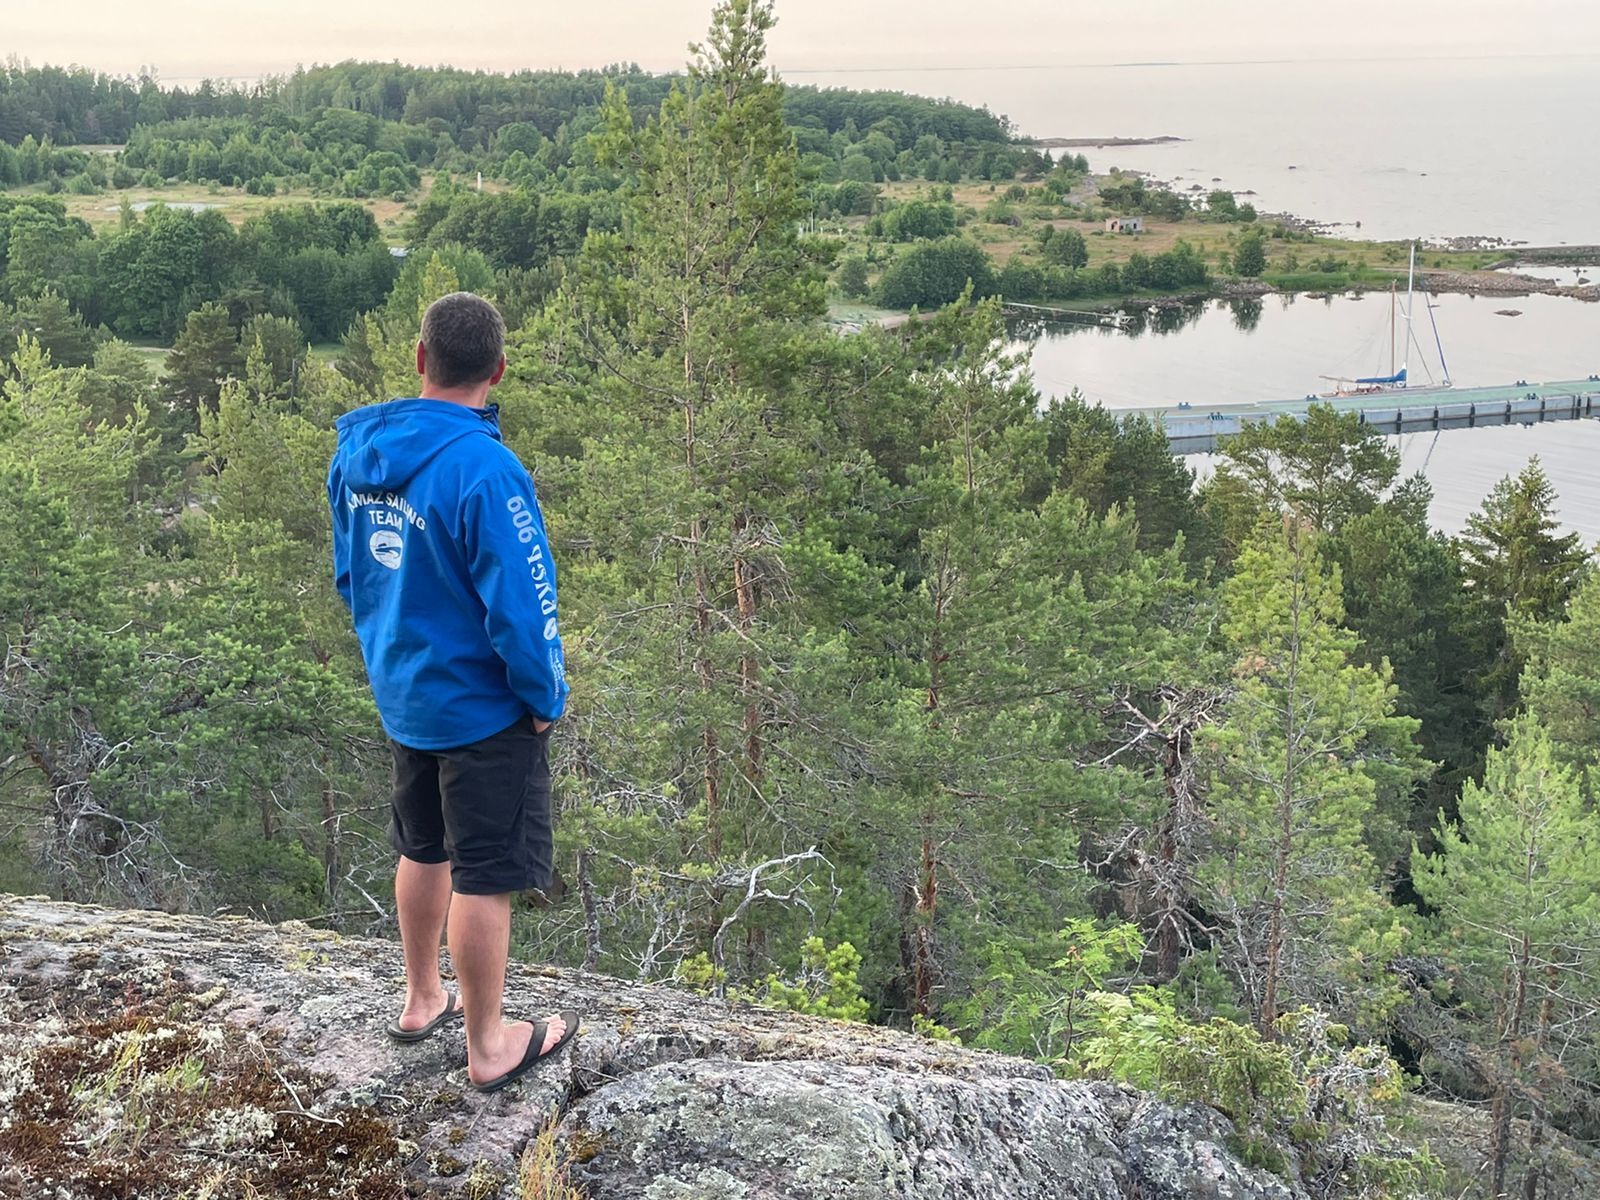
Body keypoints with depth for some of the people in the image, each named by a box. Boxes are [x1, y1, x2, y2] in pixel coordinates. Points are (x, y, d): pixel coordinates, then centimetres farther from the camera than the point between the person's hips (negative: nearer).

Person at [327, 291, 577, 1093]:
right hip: (482, 706, -7)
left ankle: (422, 1000, 41)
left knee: (422, 849, 24)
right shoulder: (482, 470, -26)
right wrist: (545, 701, -8)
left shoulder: (356, 452, -3)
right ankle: (488, 1046, 19)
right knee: (484, 877, 5)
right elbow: (520, 607, -24)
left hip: (401, 694, 7)